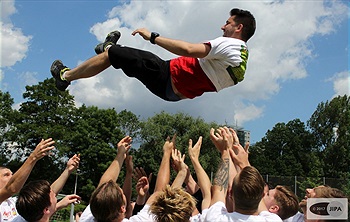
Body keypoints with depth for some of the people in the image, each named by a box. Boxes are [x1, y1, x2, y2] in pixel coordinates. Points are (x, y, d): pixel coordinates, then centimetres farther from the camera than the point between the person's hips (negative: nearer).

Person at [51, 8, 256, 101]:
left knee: (110, 54, 1)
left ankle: (66, 76, 18)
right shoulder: (243, 57, 10)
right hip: (179, 92, 9)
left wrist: (153, 36, -21)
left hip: (169, 78, -8)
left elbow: (188, 50, -29)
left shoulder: (229, 45, -18)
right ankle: (113, 49, 57)